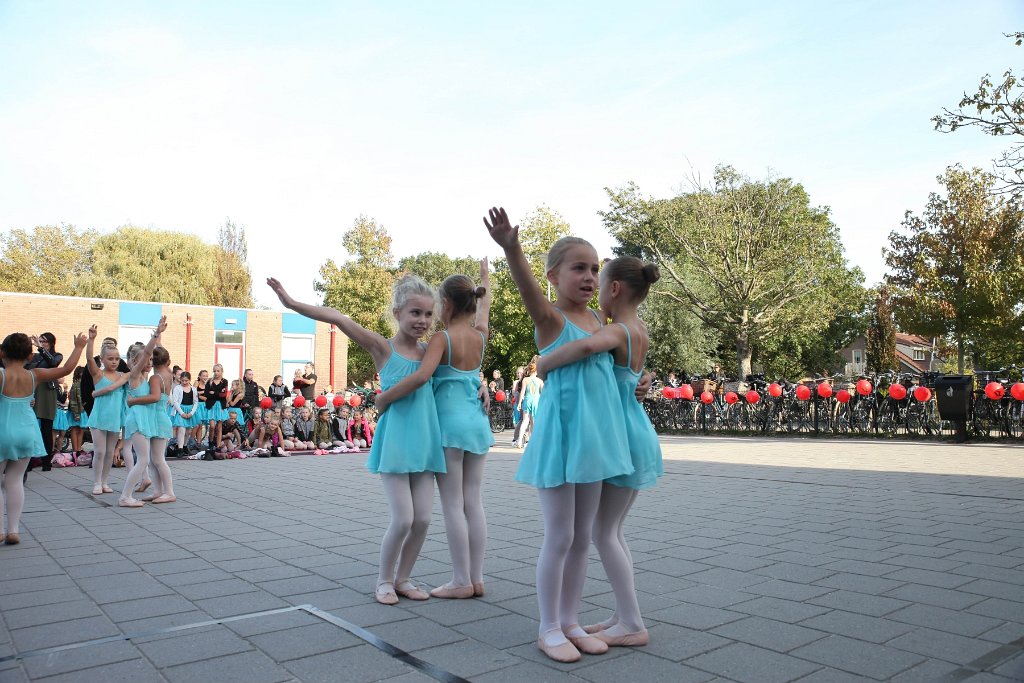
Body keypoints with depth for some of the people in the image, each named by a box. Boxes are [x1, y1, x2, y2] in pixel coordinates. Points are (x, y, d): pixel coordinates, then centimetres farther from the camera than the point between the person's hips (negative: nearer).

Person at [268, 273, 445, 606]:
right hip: (394, 443, -4)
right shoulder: (382, 348, -5)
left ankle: (403, 578, 25)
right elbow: (337, 318, -15)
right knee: (402, 519, -7)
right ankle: (384, 580, 18)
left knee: (422, 519, 4)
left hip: (423, 444, 5)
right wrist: (292, 303, -23)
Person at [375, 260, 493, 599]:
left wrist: (384, 398, -17)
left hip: (449, 422, -6)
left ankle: (462, 581, 5)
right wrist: (485, 277, 44)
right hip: (478, 421, 6)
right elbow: (484, 307, 27)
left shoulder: (442, 338, -12)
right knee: (473, 501, 9)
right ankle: (477, 578, 14)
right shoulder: (480, 336, 5)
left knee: (453, 504, 0)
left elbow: (422, 375, -28)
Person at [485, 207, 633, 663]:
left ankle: (570, 622, 27)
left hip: (594, 436, 7)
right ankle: (549, 629, 18)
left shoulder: (598, 320, 11)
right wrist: (511, 249, -49)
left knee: (582, 537, 13)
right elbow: (527, 287, -31)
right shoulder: (550, 318, -9)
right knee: (559, 537, 2)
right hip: (560, 432, -6)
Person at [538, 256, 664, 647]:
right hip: (635, 433, 9)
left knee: (603, 533, 0)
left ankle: (633, 625, 6)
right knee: (612, 531, 16)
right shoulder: (640, 331, 8)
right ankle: (623, 615, 23)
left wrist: (545, 363, -28)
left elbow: (587, 346, -41)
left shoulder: (617, 331, -18)